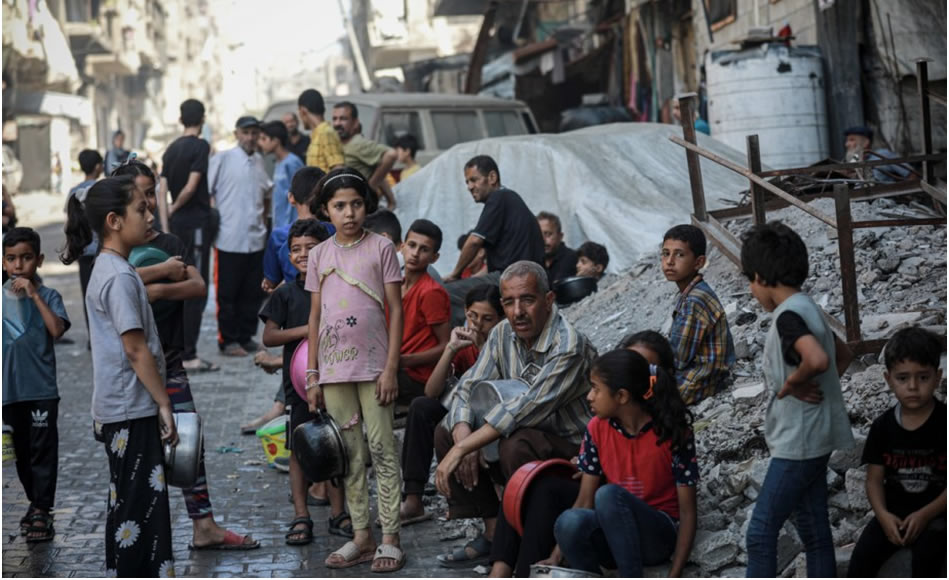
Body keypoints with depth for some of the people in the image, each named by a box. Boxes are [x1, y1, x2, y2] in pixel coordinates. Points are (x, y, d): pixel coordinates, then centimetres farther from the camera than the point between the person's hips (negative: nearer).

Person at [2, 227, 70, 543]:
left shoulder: (48, 296, -6)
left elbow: (57, 330, -22)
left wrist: (34, 295, -23)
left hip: (42, 388, -4)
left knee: (43, 450, -1)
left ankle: (42, 512, 3)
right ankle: (35, 503, 28)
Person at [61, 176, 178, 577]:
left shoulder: (108, 269, 13)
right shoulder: (119, 276, -18)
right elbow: (136, 350, -20)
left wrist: (157, 403, 20)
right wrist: (164, 404, -15)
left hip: (125, 409, 10)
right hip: (132, 410, -10)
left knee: (131, 502, 14)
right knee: (140, 504, -5)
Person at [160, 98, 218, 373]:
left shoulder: (172, 149, 12)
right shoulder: (200, 146, -10)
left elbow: (162, 192, 9)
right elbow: (192, 186, -18)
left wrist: (166, 229, 9)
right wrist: (175, 207, 0)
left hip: (177, 226, 8)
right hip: (197, 224, -7)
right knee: (196, 293, -5)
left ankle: (178, 350, 17)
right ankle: (188, 355, -6)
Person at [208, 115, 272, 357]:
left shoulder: (259, 162, 12)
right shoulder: (223, 159, -5)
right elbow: (204, 192, -6)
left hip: (255, 238, 5)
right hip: (229, 239, -5)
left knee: (252, 293, 9)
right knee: (227, 294, 1)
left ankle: (246, 337, 20)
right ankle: (228, 341, 9)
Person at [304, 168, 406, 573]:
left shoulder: (381, 248, -1)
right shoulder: (319, 255, 8)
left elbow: (395, 310, -3)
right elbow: (315, 317, 10)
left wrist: (391, 368, -10)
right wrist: (312, 375, 6)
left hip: (372, 365, -3)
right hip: (333, 367, 4)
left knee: (382, 450, -2)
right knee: (349, 455, 8)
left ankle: (390, 539, 2)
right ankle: (361, 537, 14)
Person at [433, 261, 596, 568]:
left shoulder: (569, 345, -26)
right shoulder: (503, 334, 0)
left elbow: (526, 409, -32)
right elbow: (467, 388, 0)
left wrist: (461, 448, -32)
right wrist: (463, 438, -22)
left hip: (574, 448, -8)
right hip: (531, 434, 8)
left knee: (516, 445, -36)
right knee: (446, 431, -5)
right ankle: (493, 533, -3)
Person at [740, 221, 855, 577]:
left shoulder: (788, 316, -18)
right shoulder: (807, 310, 11)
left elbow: (817, 360, -37)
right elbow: (843, 355, 26)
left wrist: (791, 384, -18)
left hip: (797, 443, -10)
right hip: (812, 440, 10)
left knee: (761, 531, -4)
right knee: (814, 531, 12)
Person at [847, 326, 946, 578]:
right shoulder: (883, 426, 1)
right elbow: (875, 478, 4)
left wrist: (924, 515, -19)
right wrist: (882, 514, -14)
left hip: (935, 513, -3)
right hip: (894, 511, 4)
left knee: (925, 556, -30)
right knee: (863, 555, -18)